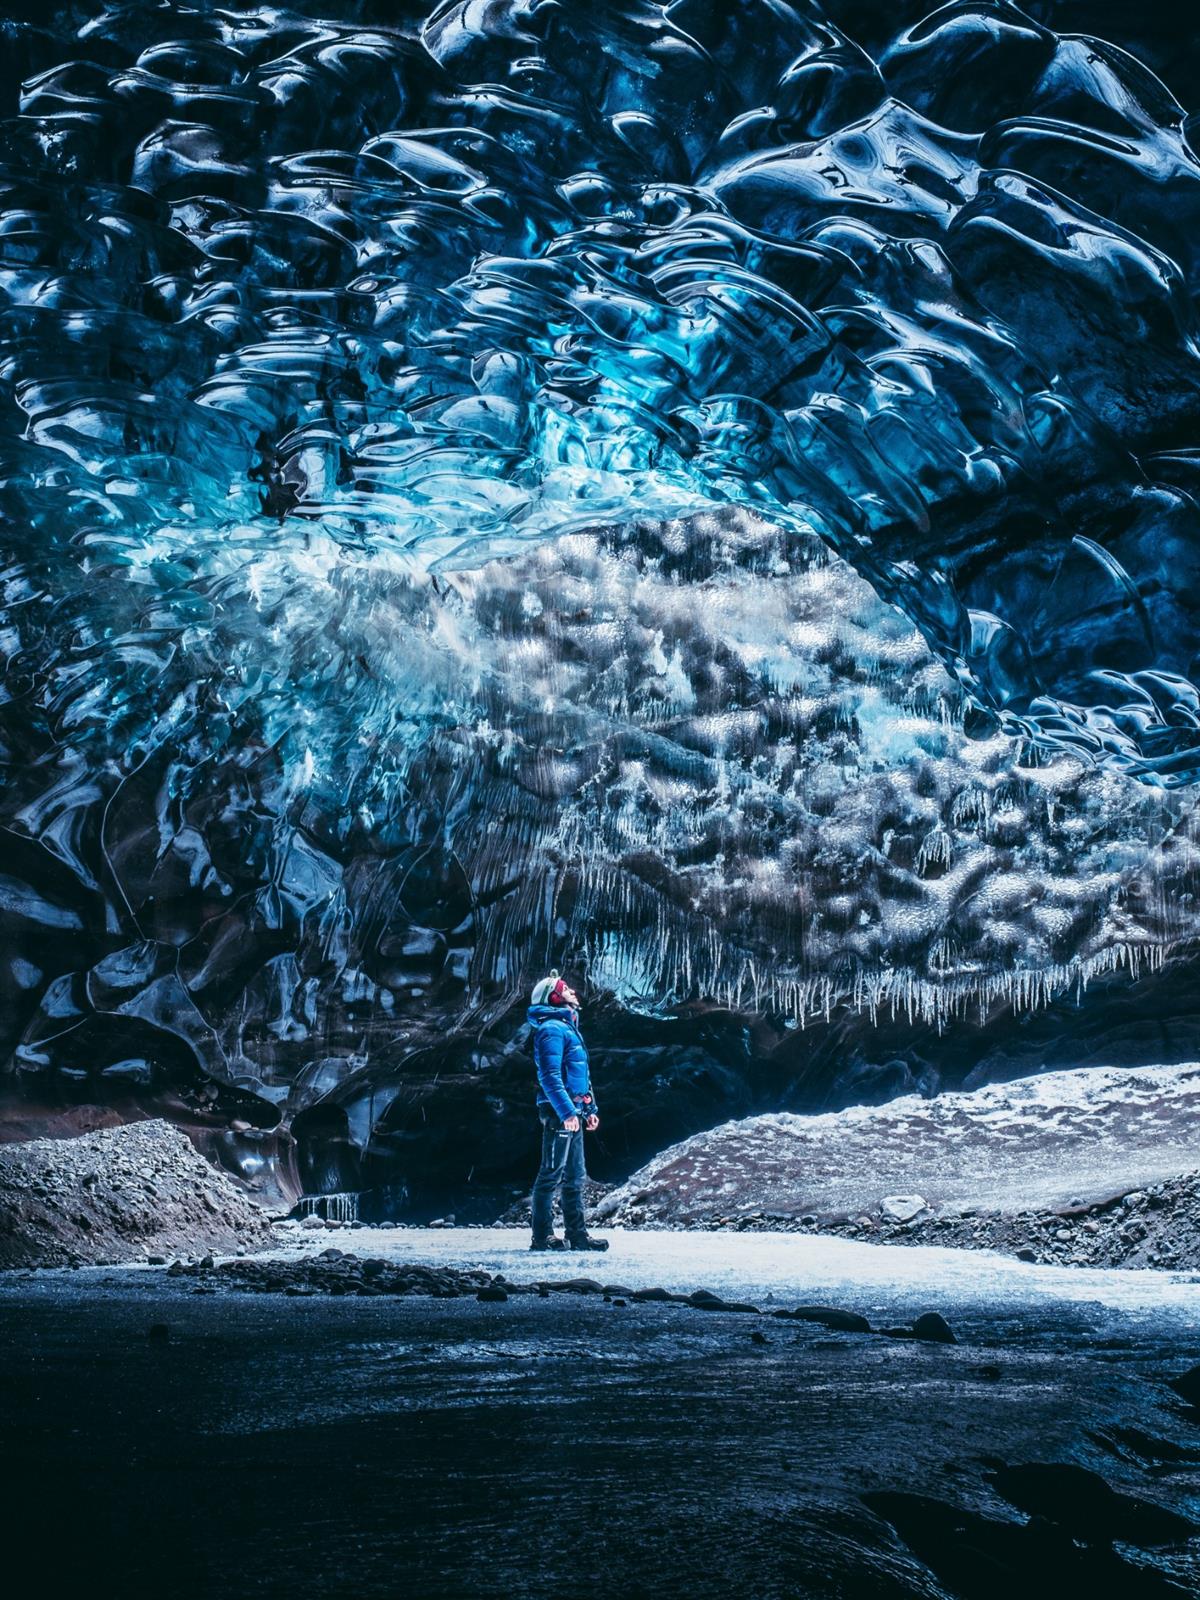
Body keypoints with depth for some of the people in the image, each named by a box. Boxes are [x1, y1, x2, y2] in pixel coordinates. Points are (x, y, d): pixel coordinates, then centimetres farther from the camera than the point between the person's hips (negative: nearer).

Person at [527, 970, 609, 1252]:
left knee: (575, 1177, 12)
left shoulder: (569, 1027, 20)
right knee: (551, 1174, -5)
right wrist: (567, 1111, -25)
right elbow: (550, 1077, -20)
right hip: (559, 1114, -10)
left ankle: (577, 1234, 16)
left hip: (573, 1115, 10)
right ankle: (542, 1237, -1)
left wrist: (590, 1109, 21)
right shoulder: (552, 1029, -12)